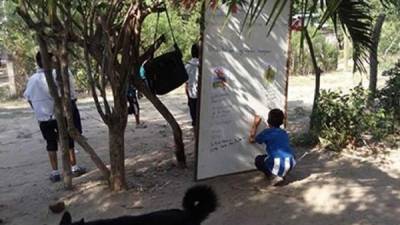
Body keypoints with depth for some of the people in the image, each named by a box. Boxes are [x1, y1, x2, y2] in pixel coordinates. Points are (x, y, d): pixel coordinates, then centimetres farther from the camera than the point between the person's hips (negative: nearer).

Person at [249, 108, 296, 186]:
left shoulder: (267, 132, 7)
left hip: (277, 164, -5)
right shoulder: (284, 133, 21)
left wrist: (255, 125, 31)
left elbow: (251, 140, 22)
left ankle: (273, 176, 2)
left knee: (258, 159, 24)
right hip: (290, 164, 6)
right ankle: (282, 174, 13)